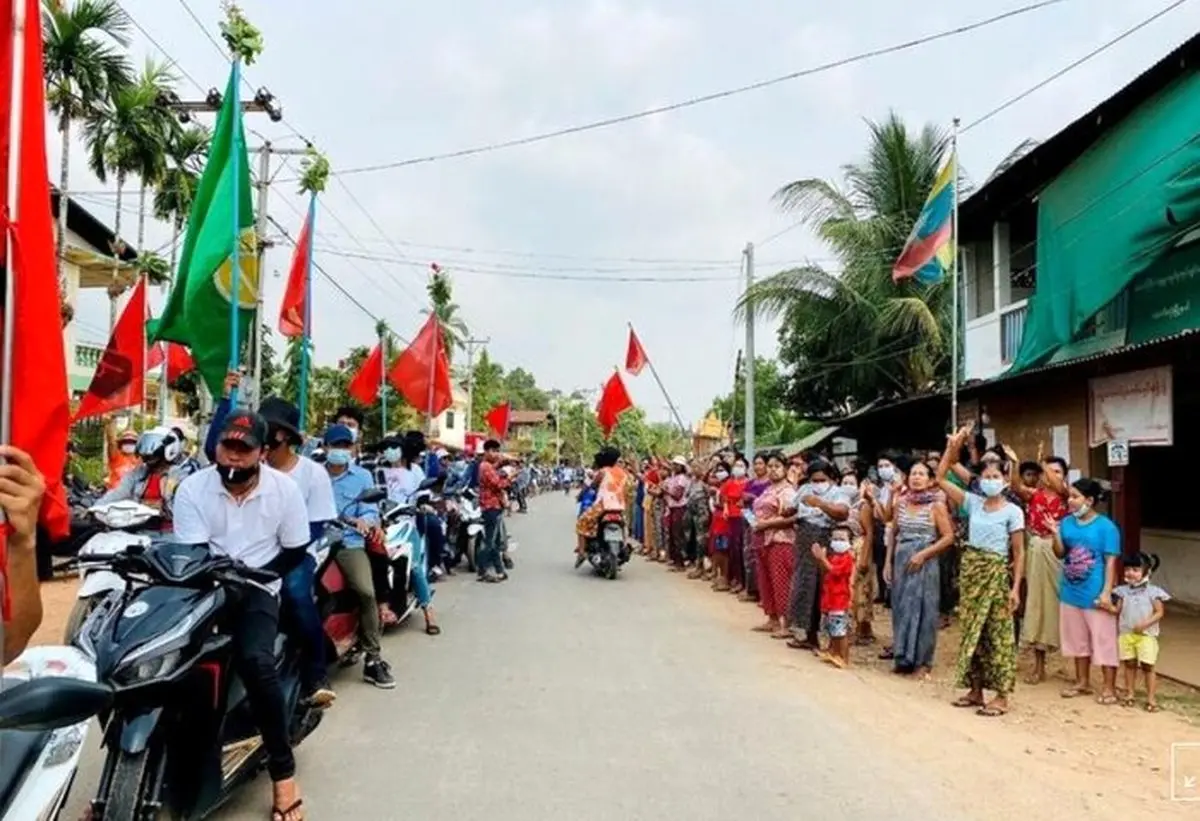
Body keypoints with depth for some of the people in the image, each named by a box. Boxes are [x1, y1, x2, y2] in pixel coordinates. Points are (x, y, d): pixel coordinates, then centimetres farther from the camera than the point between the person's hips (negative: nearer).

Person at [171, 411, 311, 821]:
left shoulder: (284, 489, -4)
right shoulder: (191, 488, -3)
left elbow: (295, 551, 1)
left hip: (257, 588, -2)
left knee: (255, 661, -28)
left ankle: (283, 770, -16)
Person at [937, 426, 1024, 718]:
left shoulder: (1013, 512, -5)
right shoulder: (973, 503, 5)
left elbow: (1019, 553, -5)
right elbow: (941, 478, 4)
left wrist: (1015, 587, -11)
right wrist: (953, 447, -3)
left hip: (996, 573, -5)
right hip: (970, 569, 5)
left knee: (998, 633, 0)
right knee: (971, 629, 9)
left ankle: (1001, 696, 7)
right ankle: (975, 690, 19)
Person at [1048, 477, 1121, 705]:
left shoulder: (1105, 526, -10)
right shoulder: (1067, 522, 4)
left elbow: (1111, 562, -11)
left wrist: (1106, 592, -16)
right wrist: (1055, 534, -9)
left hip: (1095, 595, -6)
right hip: (1071, 592, 6)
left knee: (1103, 640, 1)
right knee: (1078, 639, 16)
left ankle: (1109, 687, 12)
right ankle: (1082, 682, 28)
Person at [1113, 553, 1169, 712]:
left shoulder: (1152, 591, -5)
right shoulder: (1123, 591, 4)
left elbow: (1160, 612, -6)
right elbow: (1118, 611, 6)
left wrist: (1145, 624, -18)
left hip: (1146, 635, -3)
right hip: (1126, 634, 3)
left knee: (1148, 666, 0)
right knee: (1129, 664, 11)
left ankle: (1151, 698, 8)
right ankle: (1129, 694, 20)